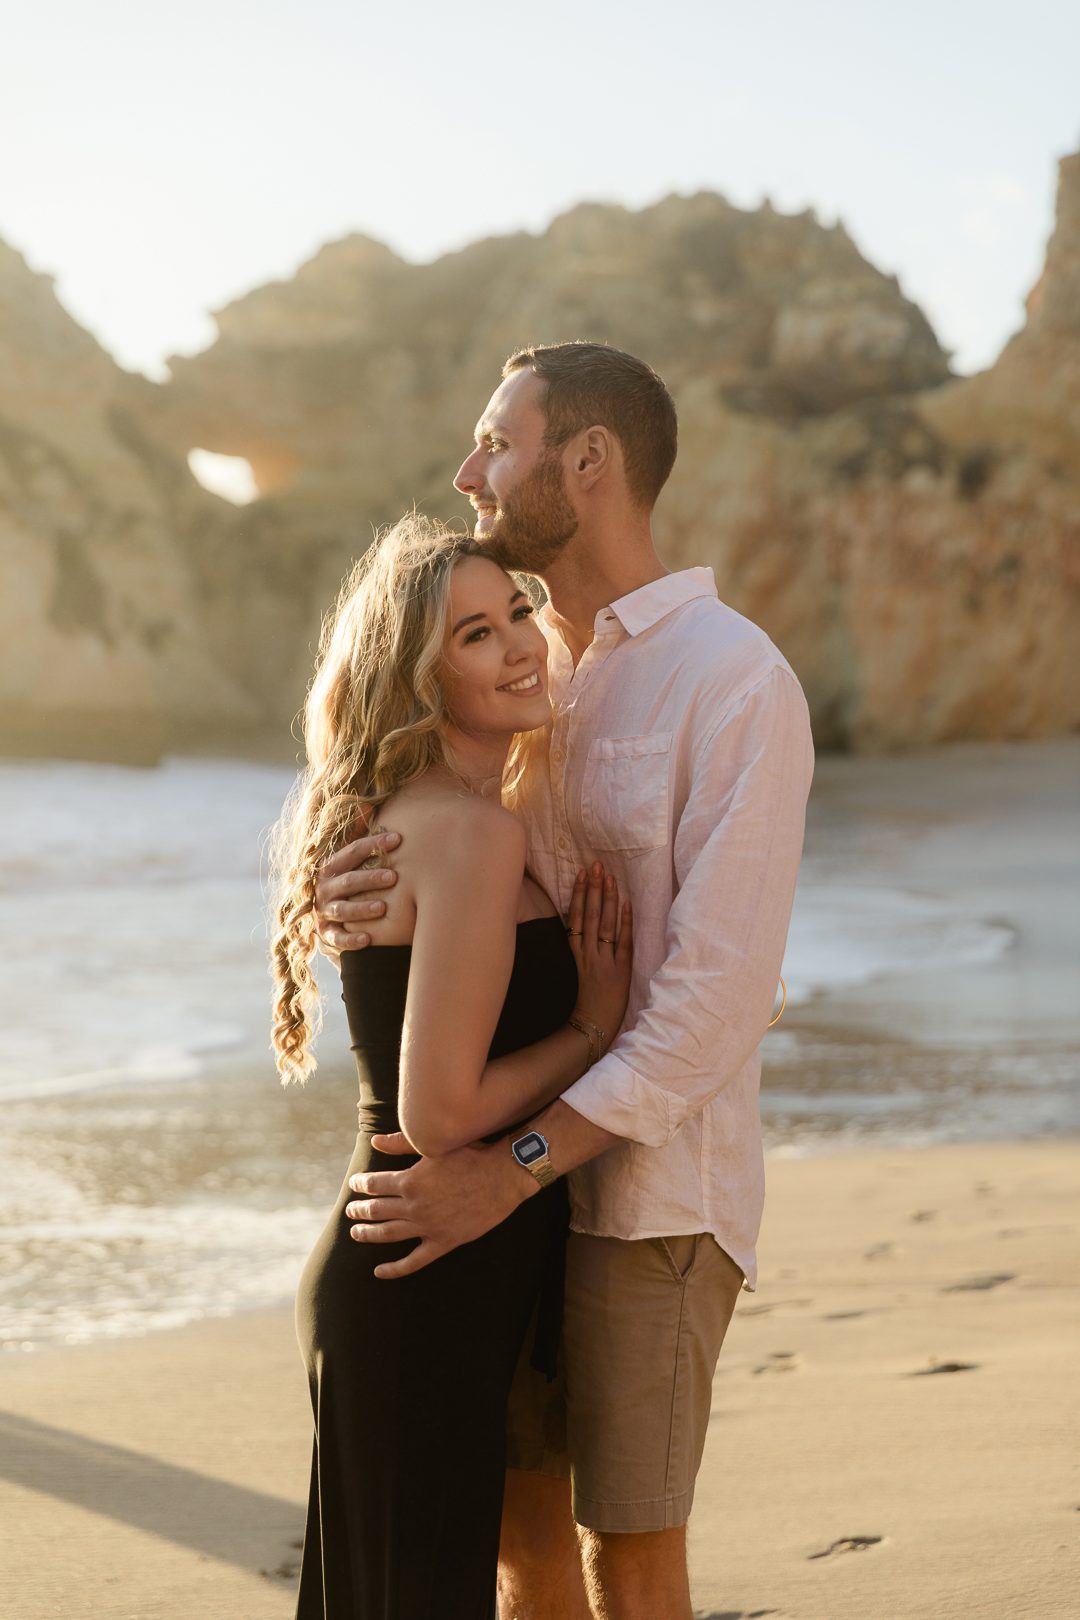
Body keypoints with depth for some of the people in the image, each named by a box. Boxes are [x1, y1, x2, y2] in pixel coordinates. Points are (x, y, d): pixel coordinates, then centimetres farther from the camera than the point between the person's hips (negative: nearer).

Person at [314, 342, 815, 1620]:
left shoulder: (735, 681, -14)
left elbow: (720, 991, -20)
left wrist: (513, 1166, -25)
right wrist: (334, 898, -16)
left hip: (652, 1190, -7)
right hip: (520, 1175, 7)